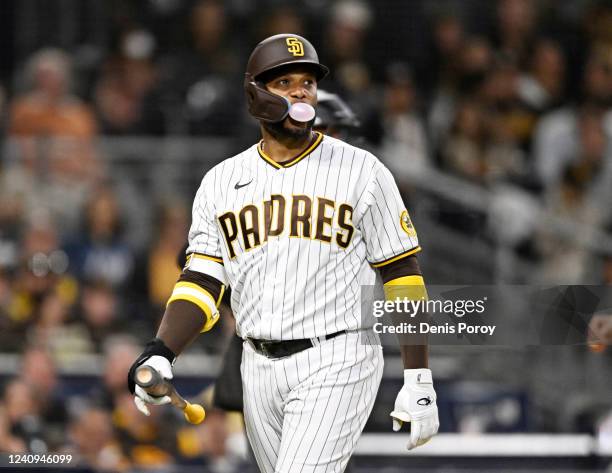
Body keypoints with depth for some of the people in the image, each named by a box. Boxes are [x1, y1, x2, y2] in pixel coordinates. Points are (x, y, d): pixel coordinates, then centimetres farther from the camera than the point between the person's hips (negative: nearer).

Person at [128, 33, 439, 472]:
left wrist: (420, 385, -7)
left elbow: (402, 276, -1)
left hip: (335, 365, -5)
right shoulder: (221, 182, 10)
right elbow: (201, 280, 4)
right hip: (259, 368, 5)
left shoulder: (362, 171, -1)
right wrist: (159, 354, -15)